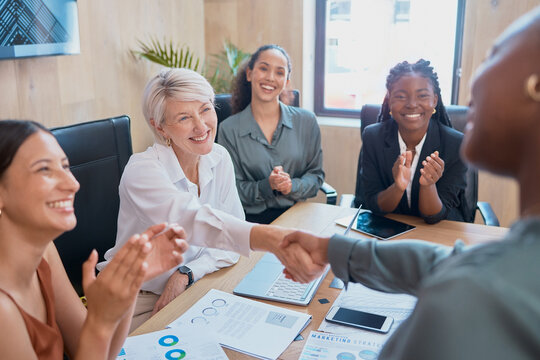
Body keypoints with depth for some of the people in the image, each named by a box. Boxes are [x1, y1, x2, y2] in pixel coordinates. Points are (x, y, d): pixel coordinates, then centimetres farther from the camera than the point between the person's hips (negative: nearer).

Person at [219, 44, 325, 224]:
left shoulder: (306, 121, 6)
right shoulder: (229, 129, 2)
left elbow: (316, 175, 10)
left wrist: (292, 186, -11)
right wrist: (267, 186, -15)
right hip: (252, 219, -1)